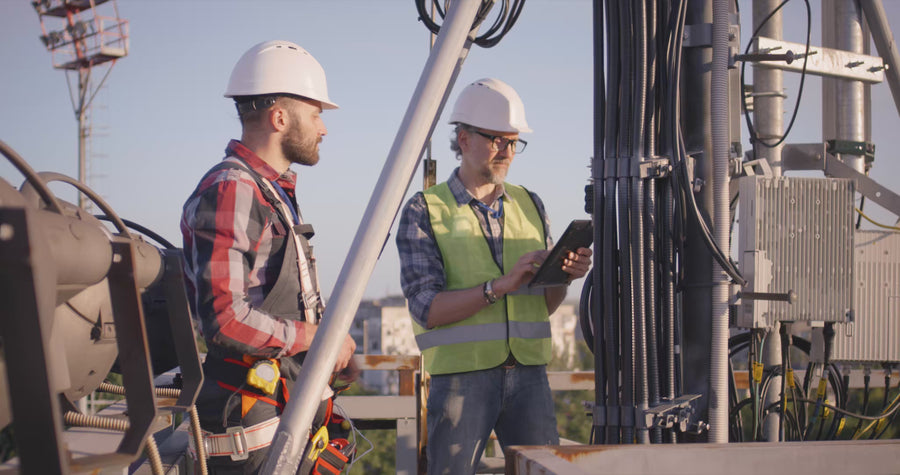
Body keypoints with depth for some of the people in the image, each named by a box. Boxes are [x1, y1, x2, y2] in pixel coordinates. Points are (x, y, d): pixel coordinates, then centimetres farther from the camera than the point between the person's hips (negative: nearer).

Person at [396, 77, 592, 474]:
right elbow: (427, 309, -11)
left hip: (528, 373, 4)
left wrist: (564, 277, -6)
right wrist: (500, 286, -21)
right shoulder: (424, 211, -1)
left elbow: (544, 306, 15)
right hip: (462, 376, -4)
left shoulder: (529, 205, 13)